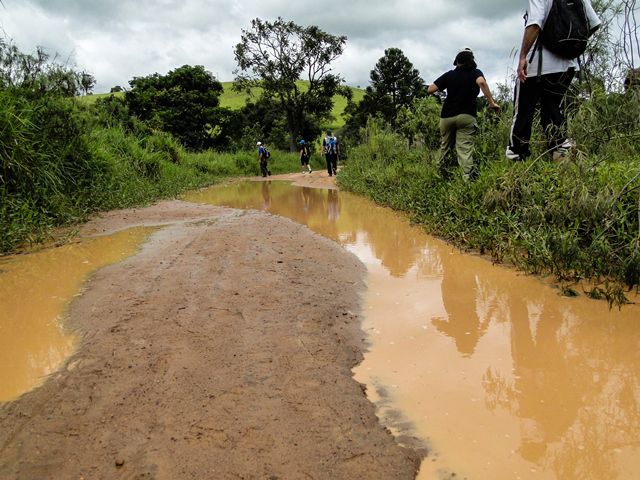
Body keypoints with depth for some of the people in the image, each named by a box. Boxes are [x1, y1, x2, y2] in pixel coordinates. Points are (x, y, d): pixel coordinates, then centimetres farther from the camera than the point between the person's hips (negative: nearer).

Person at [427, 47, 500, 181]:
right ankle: (468, 178, -26)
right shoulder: (476, 73, 7)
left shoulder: (449, 74, 11)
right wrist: (492, 102, -16)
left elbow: (430, 89, 5)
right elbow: (482, 82, -17)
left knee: (445, 147, 18)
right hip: (466, 116, -2)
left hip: (447, 116, 2)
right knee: (465, 149, -10)